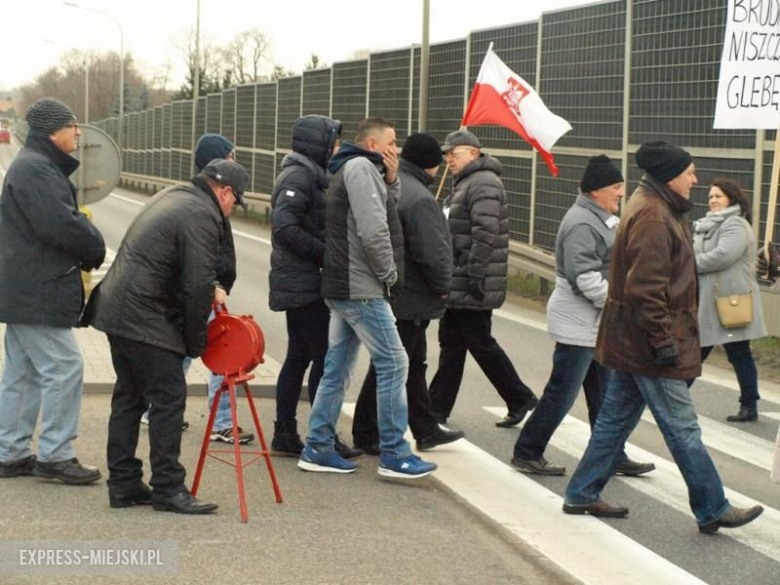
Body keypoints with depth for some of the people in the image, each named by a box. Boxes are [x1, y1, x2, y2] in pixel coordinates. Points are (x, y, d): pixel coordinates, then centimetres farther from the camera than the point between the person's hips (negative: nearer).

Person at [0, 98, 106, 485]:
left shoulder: (40, 167, 18)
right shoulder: (34, 170, -17)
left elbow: (63, 219, 19)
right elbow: (59, 225, -24)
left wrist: (87, 251, 3)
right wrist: (96, 250, -8)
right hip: (38, 294, -11)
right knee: (63, 367, -7)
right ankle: (54, 455, -2)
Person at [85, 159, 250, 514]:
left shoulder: (174, 196, 18)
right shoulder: (201, 216, -14)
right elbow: (197, 286, -16)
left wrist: (209, 289, 17)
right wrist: (196, 342, -5)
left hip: (116, 309, 11)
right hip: (145, 320, -11)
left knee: (129, 398, 14)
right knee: (169, 398, -7)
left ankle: (123, 484, 19)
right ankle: (168, 488, -5)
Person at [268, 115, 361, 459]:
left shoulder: (308, 176, 17)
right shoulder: (298, 177, -15)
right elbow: (284, 227, -25)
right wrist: (324, 252, -21)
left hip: (299, 285, 10)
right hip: (302, 285, -10)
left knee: (299, 356, 11)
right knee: (325, 356, -6)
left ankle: (284, 436, 15)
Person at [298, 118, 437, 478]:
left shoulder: (351, 170, 20)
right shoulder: (361, 168, -12)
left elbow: (384, 212, 19)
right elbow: (373, 230, -22)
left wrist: (391, 181, 5)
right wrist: (390, 273, -10)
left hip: (342, 287, 10)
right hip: (361, 289, -10)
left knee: (338, 368, 12)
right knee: (393, 363, -6)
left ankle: (318, 449, 15)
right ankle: (393, 455, -3)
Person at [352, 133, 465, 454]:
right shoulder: (418, 199, -22)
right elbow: (432, 253, -27)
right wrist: (442, 286, -9)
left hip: (389, 293, 10)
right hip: (409, 299, -10)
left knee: (414, 365, 19)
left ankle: (426, 430, 29)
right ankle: (367, 436, 9)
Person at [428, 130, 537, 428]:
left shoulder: (483, 184, -16)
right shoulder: (464, 183, 19)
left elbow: (485, 234, -25)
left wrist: (476, 276, -26)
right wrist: (447, 275, 23)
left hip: (473, 287, -10)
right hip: (457, 285, 10)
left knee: (480, 343, -3)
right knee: (450, 344, 11)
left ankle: (520, 399, 10)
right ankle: (438, 407, 14)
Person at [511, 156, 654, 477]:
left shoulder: (600, 219, 14)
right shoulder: (582, 224, -20)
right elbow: (585, 277, -27)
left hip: (596, 323, 10)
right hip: (578, 324, -10)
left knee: (604, 395, 14)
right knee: (562, 393, -2)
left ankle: (613, 457, 20)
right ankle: (527, 453, 9)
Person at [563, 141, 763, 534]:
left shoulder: (653, 209, 14)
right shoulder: (653, 218, -19)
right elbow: (645, 290, -25)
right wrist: (664, 342, -22)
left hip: (631, 340, 11)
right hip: (648, 340, -11)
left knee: (616, 418, 16)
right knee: (683, 429, -2)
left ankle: (582, 495, 22)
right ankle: (713, 510, 6)